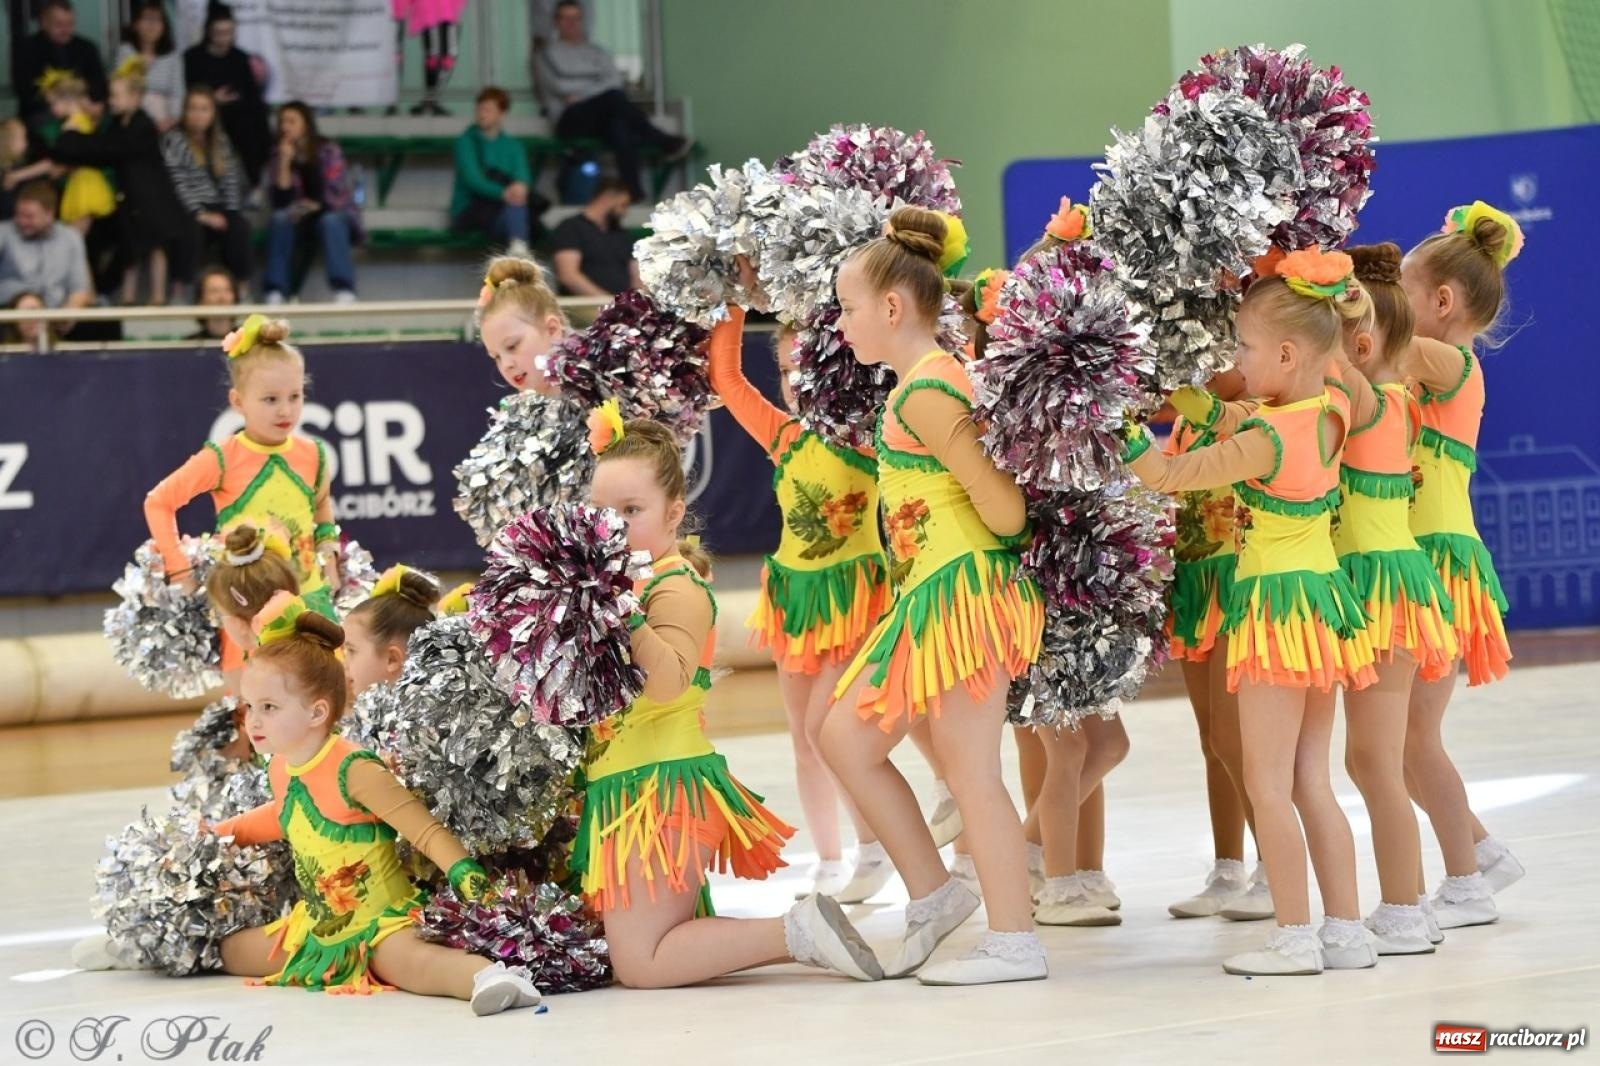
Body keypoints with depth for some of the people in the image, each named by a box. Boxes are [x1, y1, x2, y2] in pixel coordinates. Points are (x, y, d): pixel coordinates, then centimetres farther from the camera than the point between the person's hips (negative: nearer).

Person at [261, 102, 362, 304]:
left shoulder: (328, 151, -11)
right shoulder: (278, 155, -1)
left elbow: (337, 197, -16)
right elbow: (278, 203, -13)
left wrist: (314, 206, -10)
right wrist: (284, 164, -19)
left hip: (337, 217, -3)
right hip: (301, 223, 3)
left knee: (330, 220, -35)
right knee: (280, 219, -27)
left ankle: (344, 293, -49)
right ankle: (275, 293, -36)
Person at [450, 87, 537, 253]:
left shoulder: (512, 146, 13)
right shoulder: (466, 141, 1)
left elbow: (522, 177, -5)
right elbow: (472, 180, -15)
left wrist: (520, 185, -33)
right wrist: (503, 193, -34)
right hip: (468, 212, -2)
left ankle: (518, 245, -48)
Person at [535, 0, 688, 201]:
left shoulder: (597, 52, 26)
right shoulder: (546, 55, 17)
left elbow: (616, 79, 6)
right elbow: (558, 84, -2)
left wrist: (579, 94, -9)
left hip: (602, 115, 3)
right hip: (572, 119, -3)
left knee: (618, 126, -38)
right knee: (614, 97, -34)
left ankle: (634, 192, -55)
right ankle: (662, 142, -38)